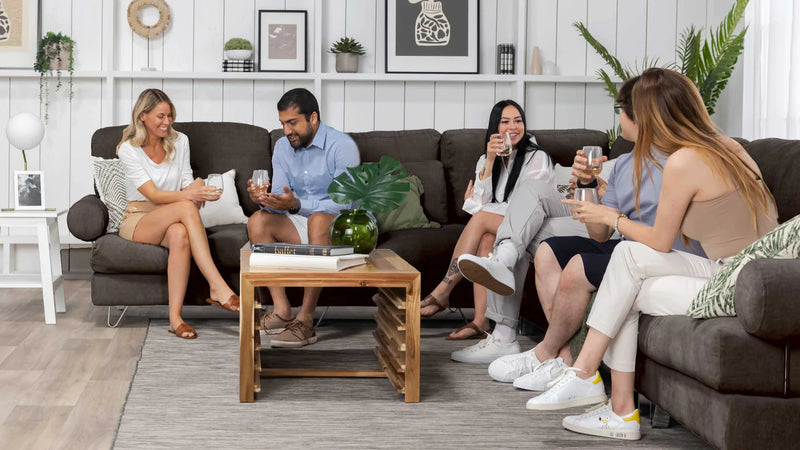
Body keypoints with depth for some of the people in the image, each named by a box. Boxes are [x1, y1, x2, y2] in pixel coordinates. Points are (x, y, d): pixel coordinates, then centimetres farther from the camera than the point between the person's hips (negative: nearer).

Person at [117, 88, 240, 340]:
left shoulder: (179, 142, 8)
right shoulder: (128, 149, -6)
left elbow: (186, 184, 7)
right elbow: (153, 195, -17)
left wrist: (196, 189, -19)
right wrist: (188, 195, -34)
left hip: (172, 220, 3)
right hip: (139, 220, -3)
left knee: (180, 234, -38)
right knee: (186, 207, -36)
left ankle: (175, 317, -41)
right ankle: (218, 287, -44)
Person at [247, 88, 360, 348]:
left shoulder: (342, 146, -17)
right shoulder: (283, 147, 5)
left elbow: (346, 203, -26)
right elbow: (281, 202, 0)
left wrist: (297, 205, -38)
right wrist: (264, 200, -25)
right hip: (304, 223, 7)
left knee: (318, 220, -38)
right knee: (258, 221, -15)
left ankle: (305, 321, -37)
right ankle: (282, 311, -21)